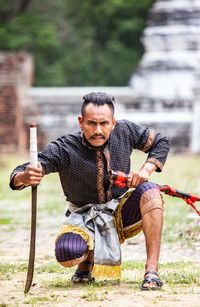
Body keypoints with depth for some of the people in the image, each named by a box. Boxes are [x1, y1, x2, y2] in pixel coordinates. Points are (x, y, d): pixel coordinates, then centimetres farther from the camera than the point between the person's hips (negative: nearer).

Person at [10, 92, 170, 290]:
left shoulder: (124, 132, -11)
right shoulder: (64, 150, -20)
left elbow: (160, 142, 6)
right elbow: (19, 174, -26)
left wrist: (146, 170, -13)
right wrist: (23, 178, -52)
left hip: (121, 212, 2)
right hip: (85, 219, -2)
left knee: (149, 191, -28)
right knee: (66, 255, -33)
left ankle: (152, 271, -26)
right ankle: (87, 260, 9)